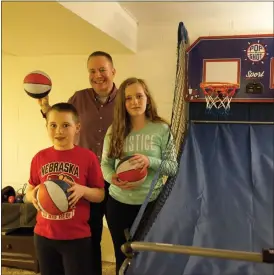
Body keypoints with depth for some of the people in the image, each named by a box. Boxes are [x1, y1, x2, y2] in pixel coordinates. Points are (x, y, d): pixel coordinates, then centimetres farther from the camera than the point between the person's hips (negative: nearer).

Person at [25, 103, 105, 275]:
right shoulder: (39, 158, 0)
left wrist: (83, 190, -23)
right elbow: (29, 193, 10)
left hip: (77, 236, -3)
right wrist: (34, 195, -13)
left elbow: (100, 195, -4)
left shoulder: (88, 157, -9)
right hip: (44, 235, 4)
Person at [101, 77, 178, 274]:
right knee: (122, 258, 20)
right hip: (118, 203, 2)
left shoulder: (162, 129, -8)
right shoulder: (114, 131, -2)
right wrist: (112, 177, -21)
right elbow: (105, 164, 1)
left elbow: (173, 167, -7)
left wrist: (150, 161, -24)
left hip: (151, 203, -2)